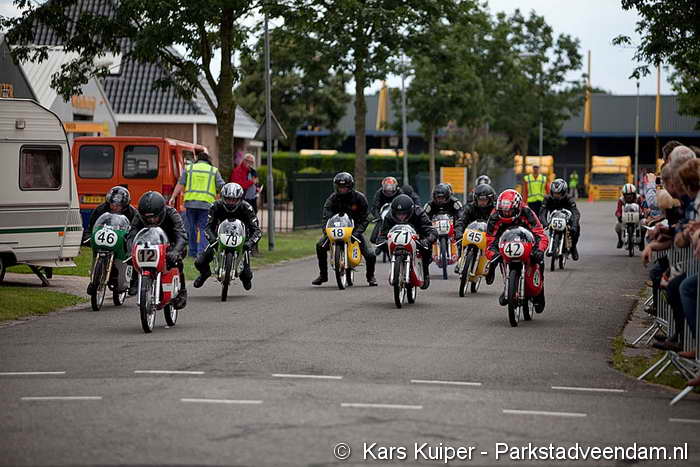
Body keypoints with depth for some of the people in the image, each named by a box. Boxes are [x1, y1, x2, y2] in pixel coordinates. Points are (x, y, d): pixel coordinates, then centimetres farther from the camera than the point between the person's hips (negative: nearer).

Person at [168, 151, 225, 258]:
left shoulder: (189, 168, 11)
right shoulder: (214, 171, 10)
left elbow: (180, 184, 4)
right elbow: (222, 187, 4)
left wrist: (173, 197, 4)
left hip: (191, 202, 1)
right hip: (206, 204, -1)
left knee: (191, 228, 12)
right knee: (203, 228, 1)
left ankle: (193, 252, 17)